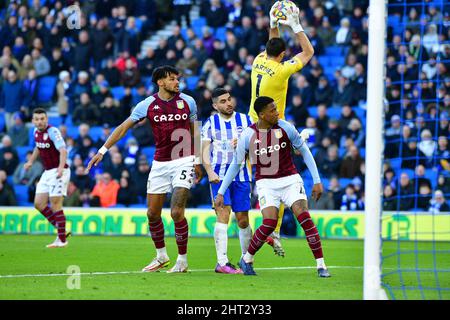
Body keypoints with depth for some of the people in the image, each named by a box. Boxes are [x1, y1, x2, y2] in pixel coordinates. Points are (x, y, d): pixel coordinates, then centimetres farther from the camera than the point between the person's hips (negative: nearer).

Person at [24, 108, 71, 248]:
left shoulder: (52, 132, -19)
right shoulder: (36, 132, 6)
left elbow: (63, 150, -33)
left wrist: (61, 167, -47)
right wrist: (30, 161, 31)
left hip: (58, 171, -8)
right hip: (47, 172, 8)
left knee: (55, 204, -11)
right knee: (39, 204, 4)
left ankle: (62, 240, -5)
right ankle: (61, 230, 14)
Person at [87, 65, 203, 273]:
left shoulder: (188, 102, -1)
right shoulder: (148, 105, -2)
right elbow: (124, 127, 2)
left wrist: (197, 162, 12)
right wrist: (103, 151, -3)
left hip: (183, 161, -2)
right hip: (160, 163, 2)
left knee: (177, 212, -14)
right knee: (152, 213, 4)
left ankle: (182, 260, -1)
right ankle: (161, 257, 24)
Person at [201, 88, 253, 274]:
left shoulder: (245, 120, 8)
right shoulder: (211, 123, 5)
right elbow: (205, 149, -1)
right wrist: (210, 171, -16)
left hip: (241, 175, 2)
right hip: (219, 175, -2)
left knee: (243, 220, 3)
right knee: (223, 214, -15)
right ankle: (222, 262, -18)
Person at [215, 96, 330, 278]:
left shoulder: (285, 128, -4)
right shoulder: (248, 135, -5)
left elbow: (305, 152, 6)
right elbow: (235, 164, 6)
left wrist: (317, 181, 2)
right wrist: (221, 192, 6)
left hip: (290, 180, 1)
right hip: (266, 183, -1)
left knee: (304, 217, -18)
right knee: (269, 223, -20)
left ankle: (321, 266, -13)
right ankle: (246, 260, 3)